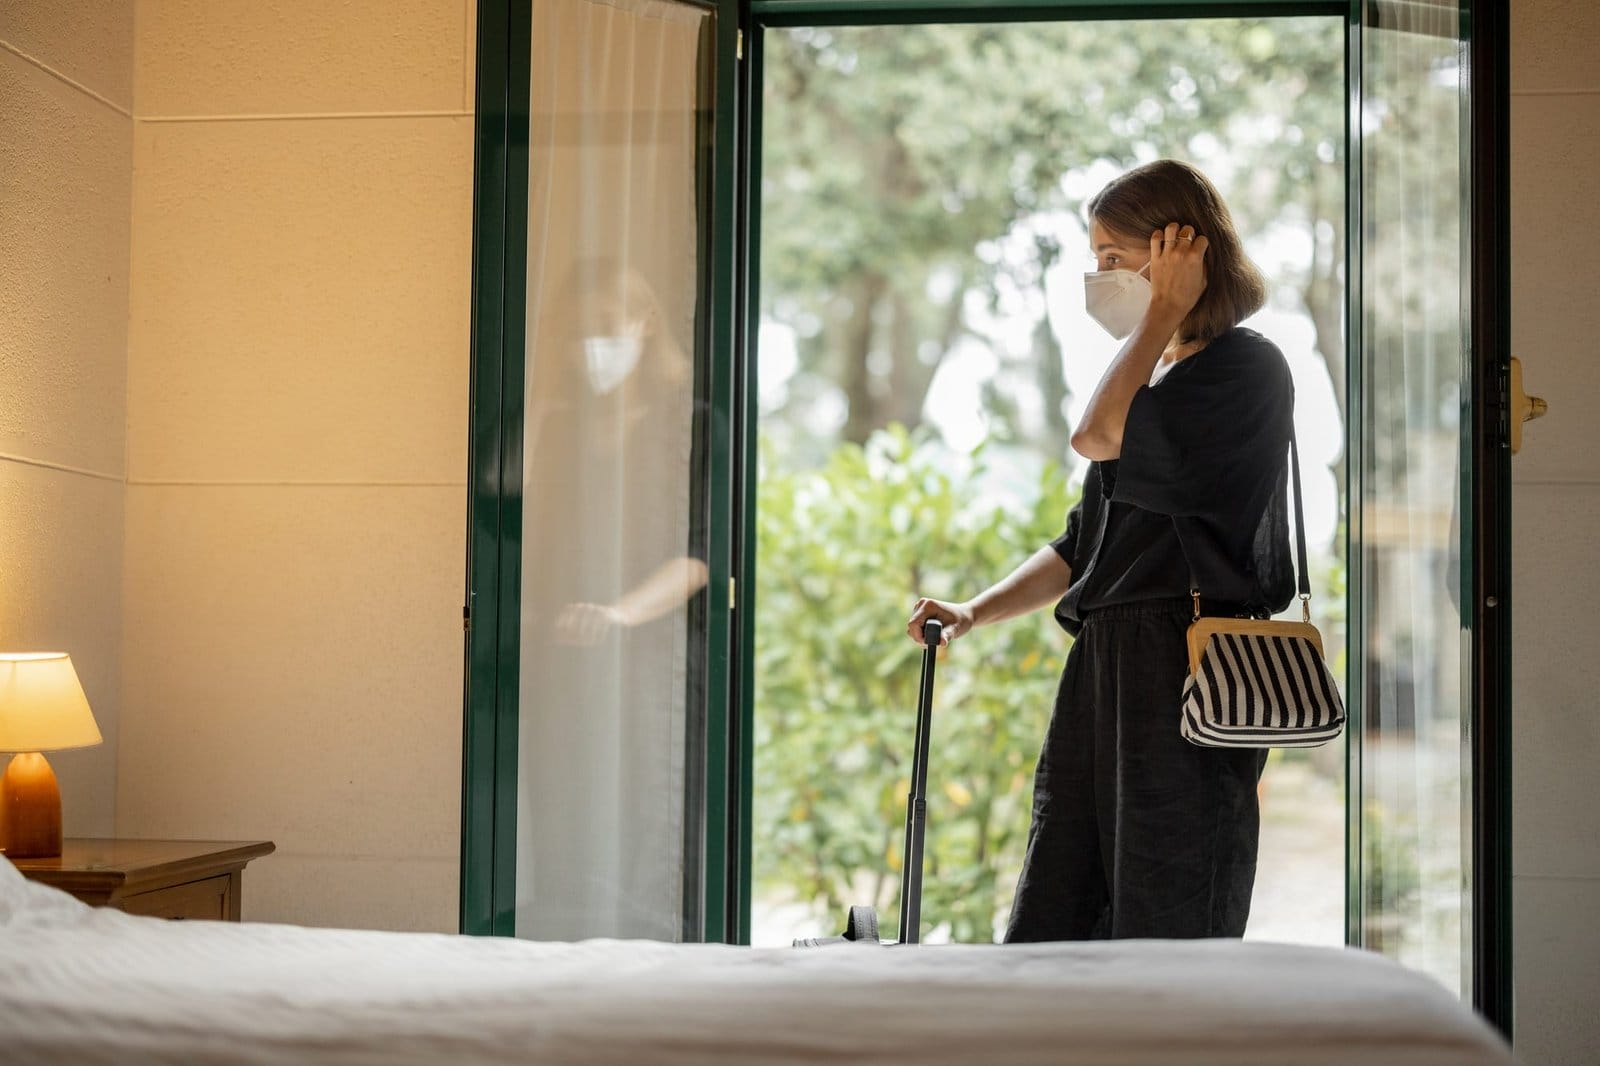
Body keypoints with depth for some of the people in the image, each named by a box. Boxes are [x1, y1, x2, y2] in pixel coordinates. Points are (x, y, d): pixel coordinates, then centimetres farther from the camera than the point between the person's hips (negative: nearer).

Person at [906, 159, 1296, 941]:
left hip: (1189, 672, -8)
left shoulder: (1245, 367, -3)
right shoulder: (1161, 378, 22)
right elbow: (1083, 546, 24)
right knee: (1046, 930, 5)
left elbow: (1099, 436, -17)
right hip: (1105, 670, 9)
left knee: (1168, 936, -6)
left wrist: (1165, 310, -5)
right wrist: (975, 612, 12)